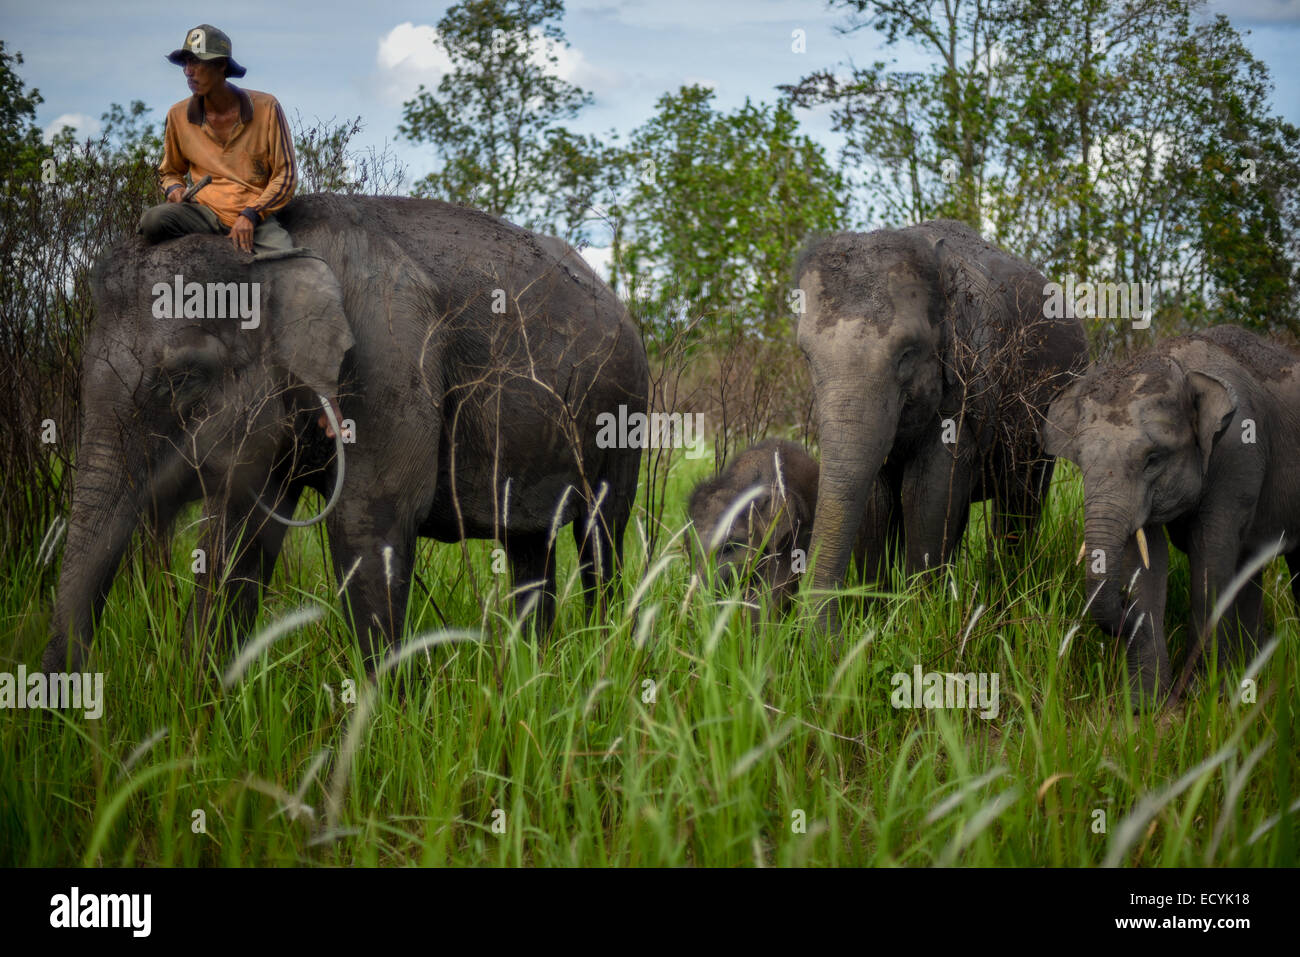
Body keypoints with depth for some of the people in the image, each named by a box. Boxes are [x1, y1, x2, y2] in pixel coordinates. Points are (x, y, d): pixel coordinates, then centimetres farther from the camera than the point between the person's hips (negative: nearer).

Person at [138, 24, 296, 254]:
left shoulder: (265, 108, -1)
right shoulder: (179, 116, 7)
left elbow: (285, 174, 1)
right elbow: (170, 171, 25)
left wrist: (251, 215, -12)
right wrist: (174, 188, 0)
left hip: (256, 215, -3)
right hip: (206, 212, 3)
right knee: (152, 220, -30)